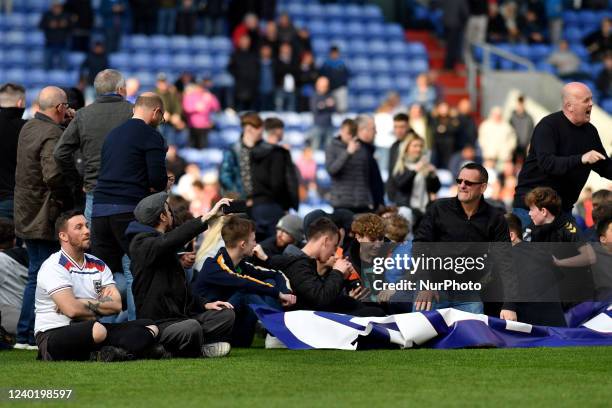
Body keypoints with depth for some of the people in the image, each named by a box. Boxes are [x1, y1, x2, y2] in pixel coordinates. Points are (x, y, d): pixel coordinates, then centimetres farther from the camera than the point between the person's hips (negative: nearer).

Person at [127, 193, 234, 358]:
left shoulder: (166, 248, 23)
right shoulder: (142, 244, -9)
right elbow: (171, 240, -29)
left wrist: (204, 304, 11)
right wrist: (208, 217, -28)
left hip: (180, 316, 9)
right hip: (157, 323, -9)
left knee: (226, 315, -6)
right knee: (192, 328, -36)